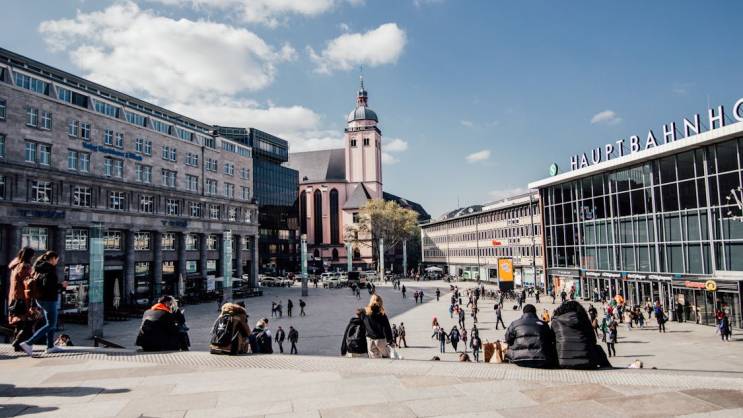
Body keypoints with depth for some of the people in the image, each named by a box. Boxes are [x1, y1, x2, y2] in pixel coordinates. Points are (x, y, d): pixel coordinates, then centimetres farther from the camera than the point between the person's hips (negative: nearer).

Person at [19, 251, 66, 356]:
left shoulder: (38, 268, 11)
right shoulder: (50, 269, -16)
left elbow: (34, 285, 15)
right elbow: (47, 285, -26)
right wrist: (61, 285, -13)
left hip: (39, 299, 10)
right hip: (49, 300, -10)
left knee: (51, 323, 18)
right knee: (50, 325, -3)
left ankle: (50, 346, 21)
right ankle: (28, 343, -11)